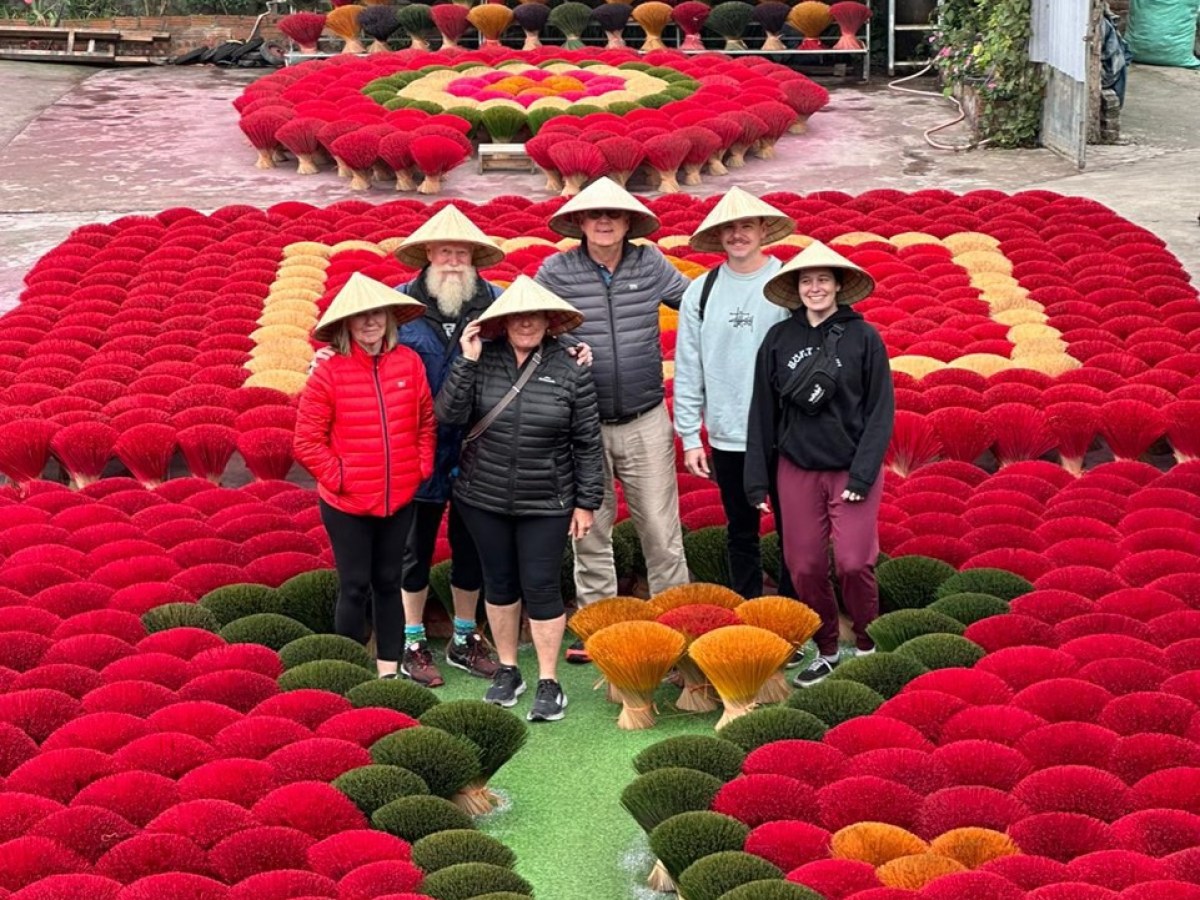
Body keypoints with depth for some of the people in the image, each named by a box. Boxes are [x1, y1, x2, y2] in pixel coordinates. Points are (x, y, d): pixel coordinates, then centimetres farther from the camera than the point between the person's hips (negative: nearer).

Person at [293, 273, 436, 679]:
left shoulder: (409, 362, -2)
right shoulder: (329, 373, -11)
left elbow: (426, 422, 10)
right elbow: (306, 441, -7)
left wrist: (422, 466, 1)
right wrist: (337, 476, -12)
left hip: (400, 500, 3)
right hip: (347, 504, -3)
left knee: (389, 583, 15)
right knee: (355, 588, 4)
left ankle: (388, 670, 26)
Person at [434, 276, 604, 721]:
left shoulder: (570, 370, -7)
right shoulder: (483, 360, -4)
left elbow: (588, 442, -2)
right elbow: (449, 415, -11)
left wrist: (587, 502, -2)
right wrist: (467, 362, -20)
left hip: (545, 505, -2)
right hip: (484, 500, 2)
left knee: (541, 587, 0)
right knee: (499, 583, 14)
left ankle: (549, 683, 12)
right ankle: (507, 670, 31)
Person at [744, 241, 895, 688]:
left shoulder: (863, 337, -4)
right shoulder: (779, 339, 3)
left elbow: (880, 411, -3)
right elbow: (763, 411, 6)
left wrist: (863, 473, -11)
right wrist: (757, 480, 4)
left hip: (852, 467, -3)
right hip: (797, 469, 3)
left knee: (854, 563, -10)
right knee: (805, 567, 4)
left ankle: (869, 647, 13)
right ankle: (826, 651, 23)